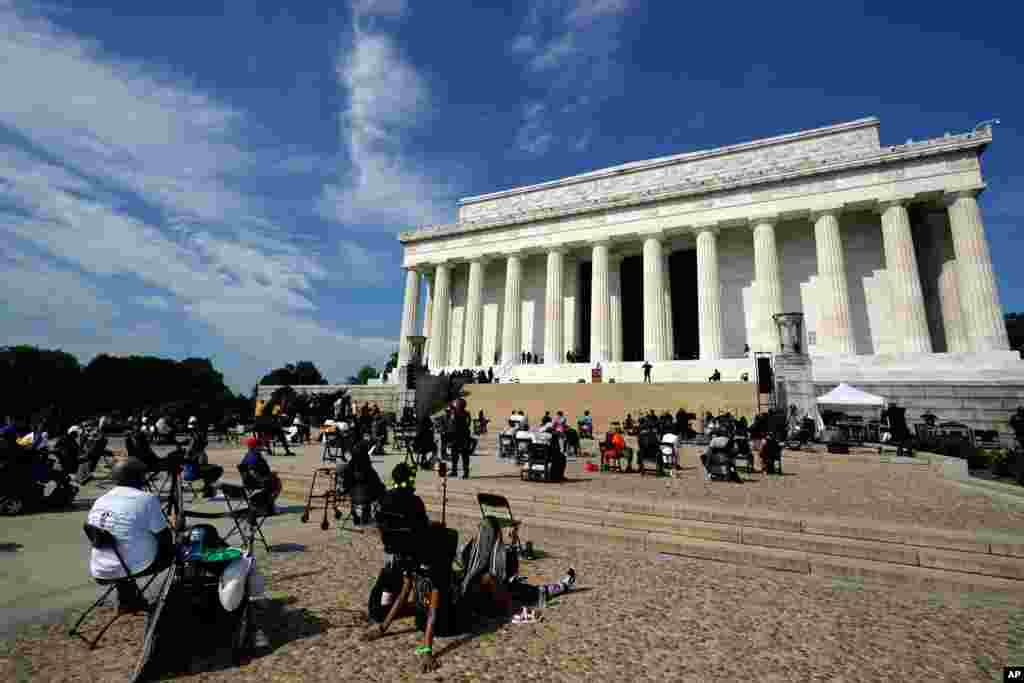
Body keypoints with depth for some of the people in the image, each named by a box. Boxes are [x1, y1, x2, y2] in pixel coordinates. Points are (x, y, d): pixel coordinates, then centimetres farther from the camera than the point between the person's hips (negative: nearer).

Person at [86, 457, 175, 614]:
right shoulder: (146, 499, -16)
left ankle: (126, 601, 29)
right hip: (134, 569, -6)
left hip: (100, 572, 6)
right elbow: (165, 538, -8)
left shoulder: (99, 501, 3)